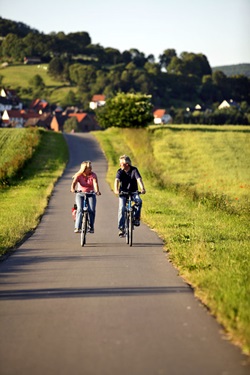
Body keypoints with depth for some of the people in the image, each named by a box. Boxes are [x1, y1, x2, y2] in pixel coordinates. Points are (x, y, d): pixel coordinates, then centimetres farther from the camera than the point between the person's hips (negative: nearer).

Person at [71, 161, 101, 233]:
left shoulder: (93, 175, -8)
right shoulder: (78, 175, -9)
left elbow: (95, 183, -24)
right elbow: (74, 182, -25)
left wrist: (97, 191, -44)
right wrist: (73, 189, -47)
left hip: (91, 194, 1)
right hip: (80, 194, -1)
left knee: (92, 210, -19)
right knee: (80, 209, -22)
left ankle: (91, 227, -5)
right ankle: (77, 228, -24)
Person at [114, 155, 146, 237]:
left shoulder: (134, 170, -10)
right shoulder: (120, 171, -8)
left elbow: (139, 179, -24)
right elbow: (117, 180, -24)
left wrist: (142, 189, -42)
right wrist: (116, 190, -44)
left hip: (133, 192, 0)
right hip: (123, 193, 0)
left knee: (139, 201, -31)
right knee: (121, 209, -17)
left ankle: (136, 218, -11)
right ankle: (121, 228, -11)